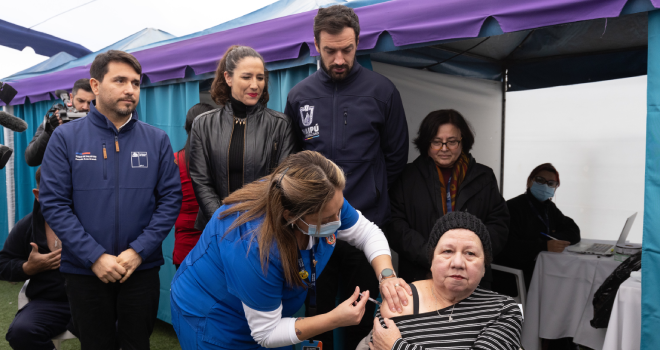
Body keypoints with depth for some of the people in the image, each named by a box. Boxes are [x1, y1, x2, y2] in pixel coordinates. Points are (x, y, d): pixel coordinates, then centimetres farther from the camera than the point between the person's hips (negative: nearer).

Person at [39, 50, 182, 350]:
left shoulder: (157, 139, 0)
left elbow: (171, 199, -3)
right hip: (84, 270, 0)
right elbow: (54, 203, -7)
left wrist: (139, 251, -12)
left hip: (142, 269, 1)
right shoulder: (65, 137, -3)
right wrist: (95, 257, -15)